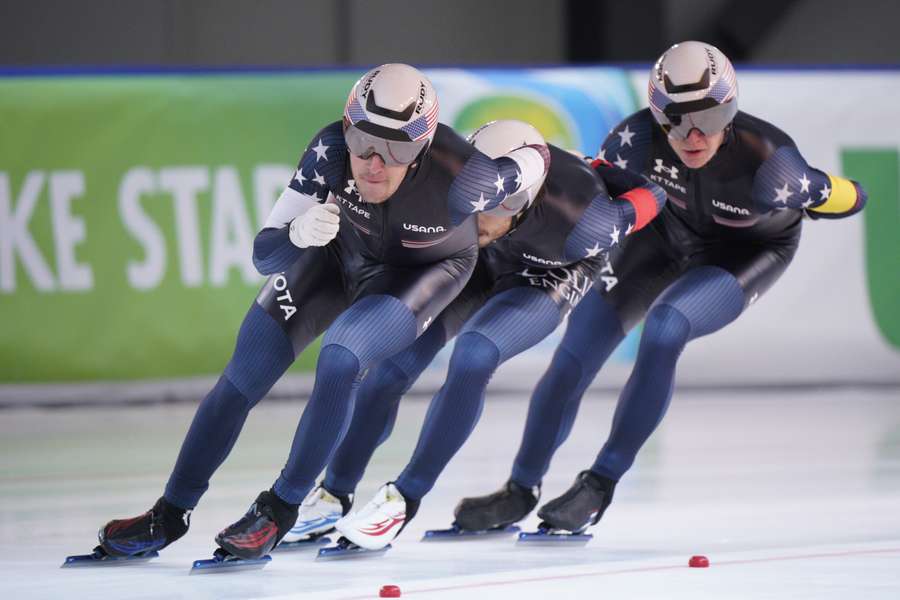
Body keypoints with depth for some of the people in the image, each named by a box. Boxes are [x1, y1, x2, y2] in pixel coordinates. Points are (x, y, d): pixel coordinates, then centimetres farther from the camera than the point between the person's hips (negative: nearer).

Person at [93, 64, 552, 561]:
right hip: (342, 253, 3)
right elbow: (264, 254, -29)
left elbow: (535, 159, -20)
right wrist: (298, 234, -50)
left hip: (424, 272, -3)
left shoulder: (458, 180, -41)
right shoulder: (330, 152, -34)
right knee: (243, 377, 0)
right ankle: (171, 515, 15)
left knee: (339, 360, -27)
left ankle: (281, 510, -9)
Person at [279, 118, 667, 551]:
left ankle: (405, 499, -15)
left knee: (472, 358, -28)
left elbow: (649, 198, -23)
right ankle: (332, 496, 7)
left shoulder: (579, 219, -41)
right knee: (396, 360, -11)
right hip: (473, 260, 3)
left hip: (545, 279, -3)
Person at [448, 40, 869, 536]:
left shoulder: (766, 161, -38)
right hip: (671, 232, 4)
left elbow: (850, 198, -21)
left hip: (749, 253, -4)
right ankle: (522, 490, 15)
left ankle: (600, 485, -13)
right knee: (578, 348, -5)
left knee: (662, 332, -29)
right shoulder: (639, 138, -30)